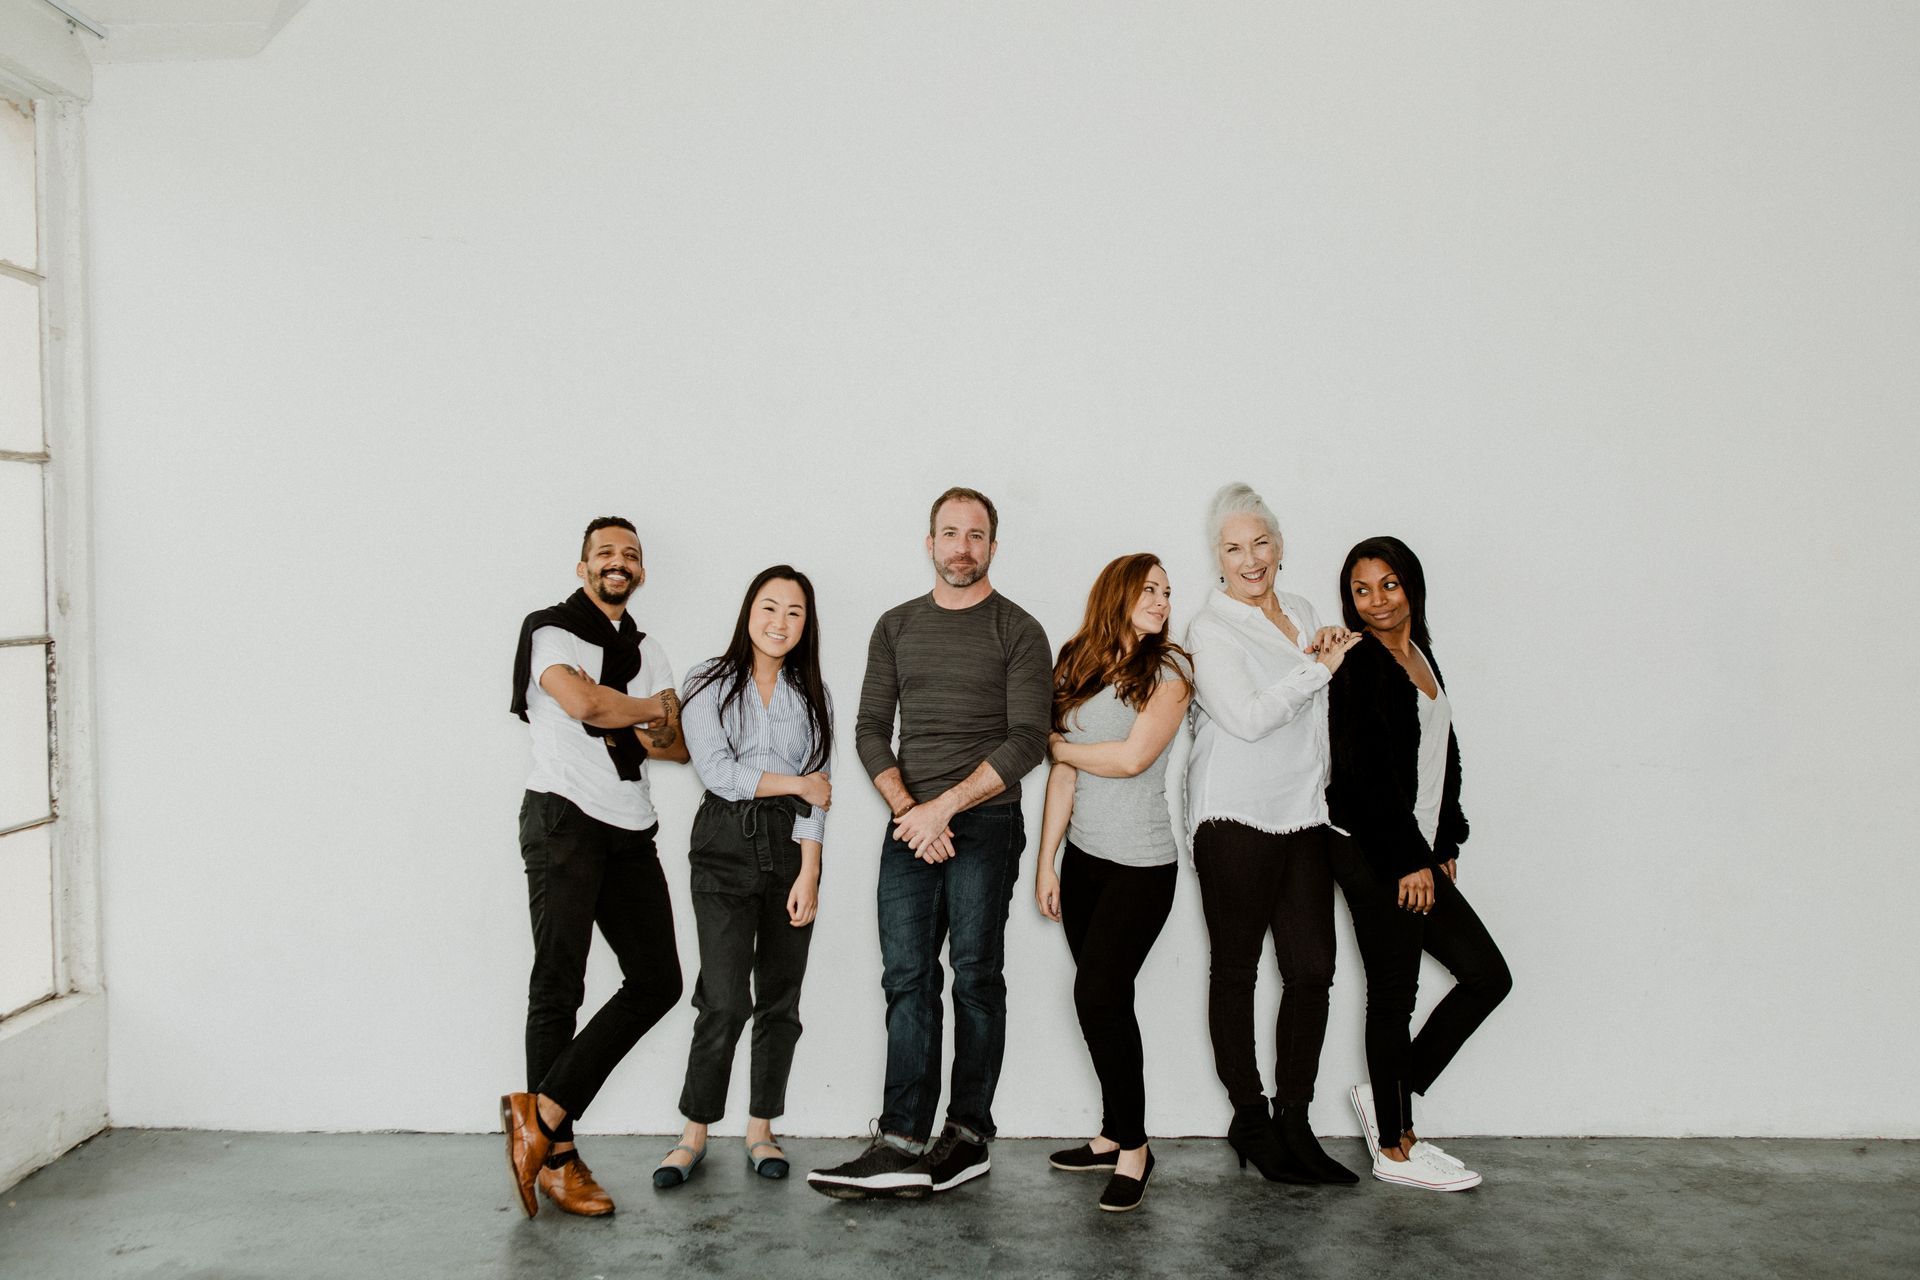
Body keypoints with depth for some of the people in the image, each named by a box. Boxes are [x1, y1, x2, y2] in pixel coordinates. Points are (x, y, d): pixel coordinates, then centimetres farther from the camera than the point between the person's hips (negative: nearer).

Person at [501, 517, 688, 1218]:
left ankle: (542, 1114, 1)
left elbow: (679, 744, 10)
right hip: (563, 819, -7)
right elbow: (582, 701, -17)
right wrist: (648, 711, 0)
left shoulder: (646, 650, 21)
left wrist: (618, 727, -9)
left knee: (657, 980, -2)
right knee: (559, 987, -5)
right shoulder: (550, 628, 3)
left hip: (631, 831, 7)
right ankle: (556, 1155, 2)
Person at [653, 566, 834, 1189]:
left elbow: (817, 794, 2)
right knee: (725, 1001, -9)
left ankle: (760, 1130, 18)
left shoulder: (811, 693, 9)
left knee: (779, 997, 5)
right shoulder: (707, 684, 3)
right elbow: (717, 771, -9)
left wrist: (809, 873, -7)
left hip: (792, 847, 3)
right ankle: (695, 1132, 6)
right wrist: (796, 783, -5)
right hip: (725, 849, -3)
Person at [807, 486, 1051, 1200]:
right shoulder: (896, 627, 14)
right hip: (910, 826, 3)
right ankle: (903, 1147, -3)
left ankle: (967, 1137, 7)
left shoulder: (1018, 631, 1)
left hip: (985, 825, -3)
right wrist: (907, 809, -6)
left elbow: (1027, 739, -7)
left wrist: (942, 807, -13)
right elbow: (871, 730, 9)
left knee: (975, 976, -1)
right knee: (907, 977, -2)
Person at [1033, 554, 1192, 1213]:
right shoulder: (1076, 670, 9)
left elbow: (1132, 758, -14)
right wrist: (1045, 861, 5)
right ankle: (1114, 1136, 22)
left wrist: (1054, 743, 0)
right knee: (1107, 1000, 9)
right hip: (1083, 858, 5)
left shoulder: (1169, 668, -4)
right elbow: (1063, 775, 8)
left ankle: (1133, 1147, 3)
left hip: (1140, 864, -5)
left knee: (1098, 994, -10)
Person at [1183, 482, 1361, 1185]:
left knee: (1313, 969, 3)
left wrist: (1327, 656, 4)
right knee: (1236, 970, 4)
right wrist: (1318, 667, -11)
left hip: (1304, 814, 6)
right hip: (1236, 817, -6)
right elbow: (1249, 717, -17)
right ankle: (1249, 1119, 16)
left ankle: (1294, 1121, 15)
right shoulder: (1209, 630, -6)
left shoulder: (1302, 611, 15)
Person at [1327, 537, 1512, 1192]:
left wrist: (1444, 847, 14)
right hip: (1373, 855, -9)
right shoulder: (1359, 665, -11)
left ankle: (1388, 1101, 19)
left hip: (1415, 853, 9)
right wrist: (1409, 861, -15)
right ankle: (1394, 1149, 12)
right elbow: (1367, 775, -16)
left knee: (1487, 975, 10)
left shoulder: (1420, 657, 15)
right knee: (1394, 994, -1)